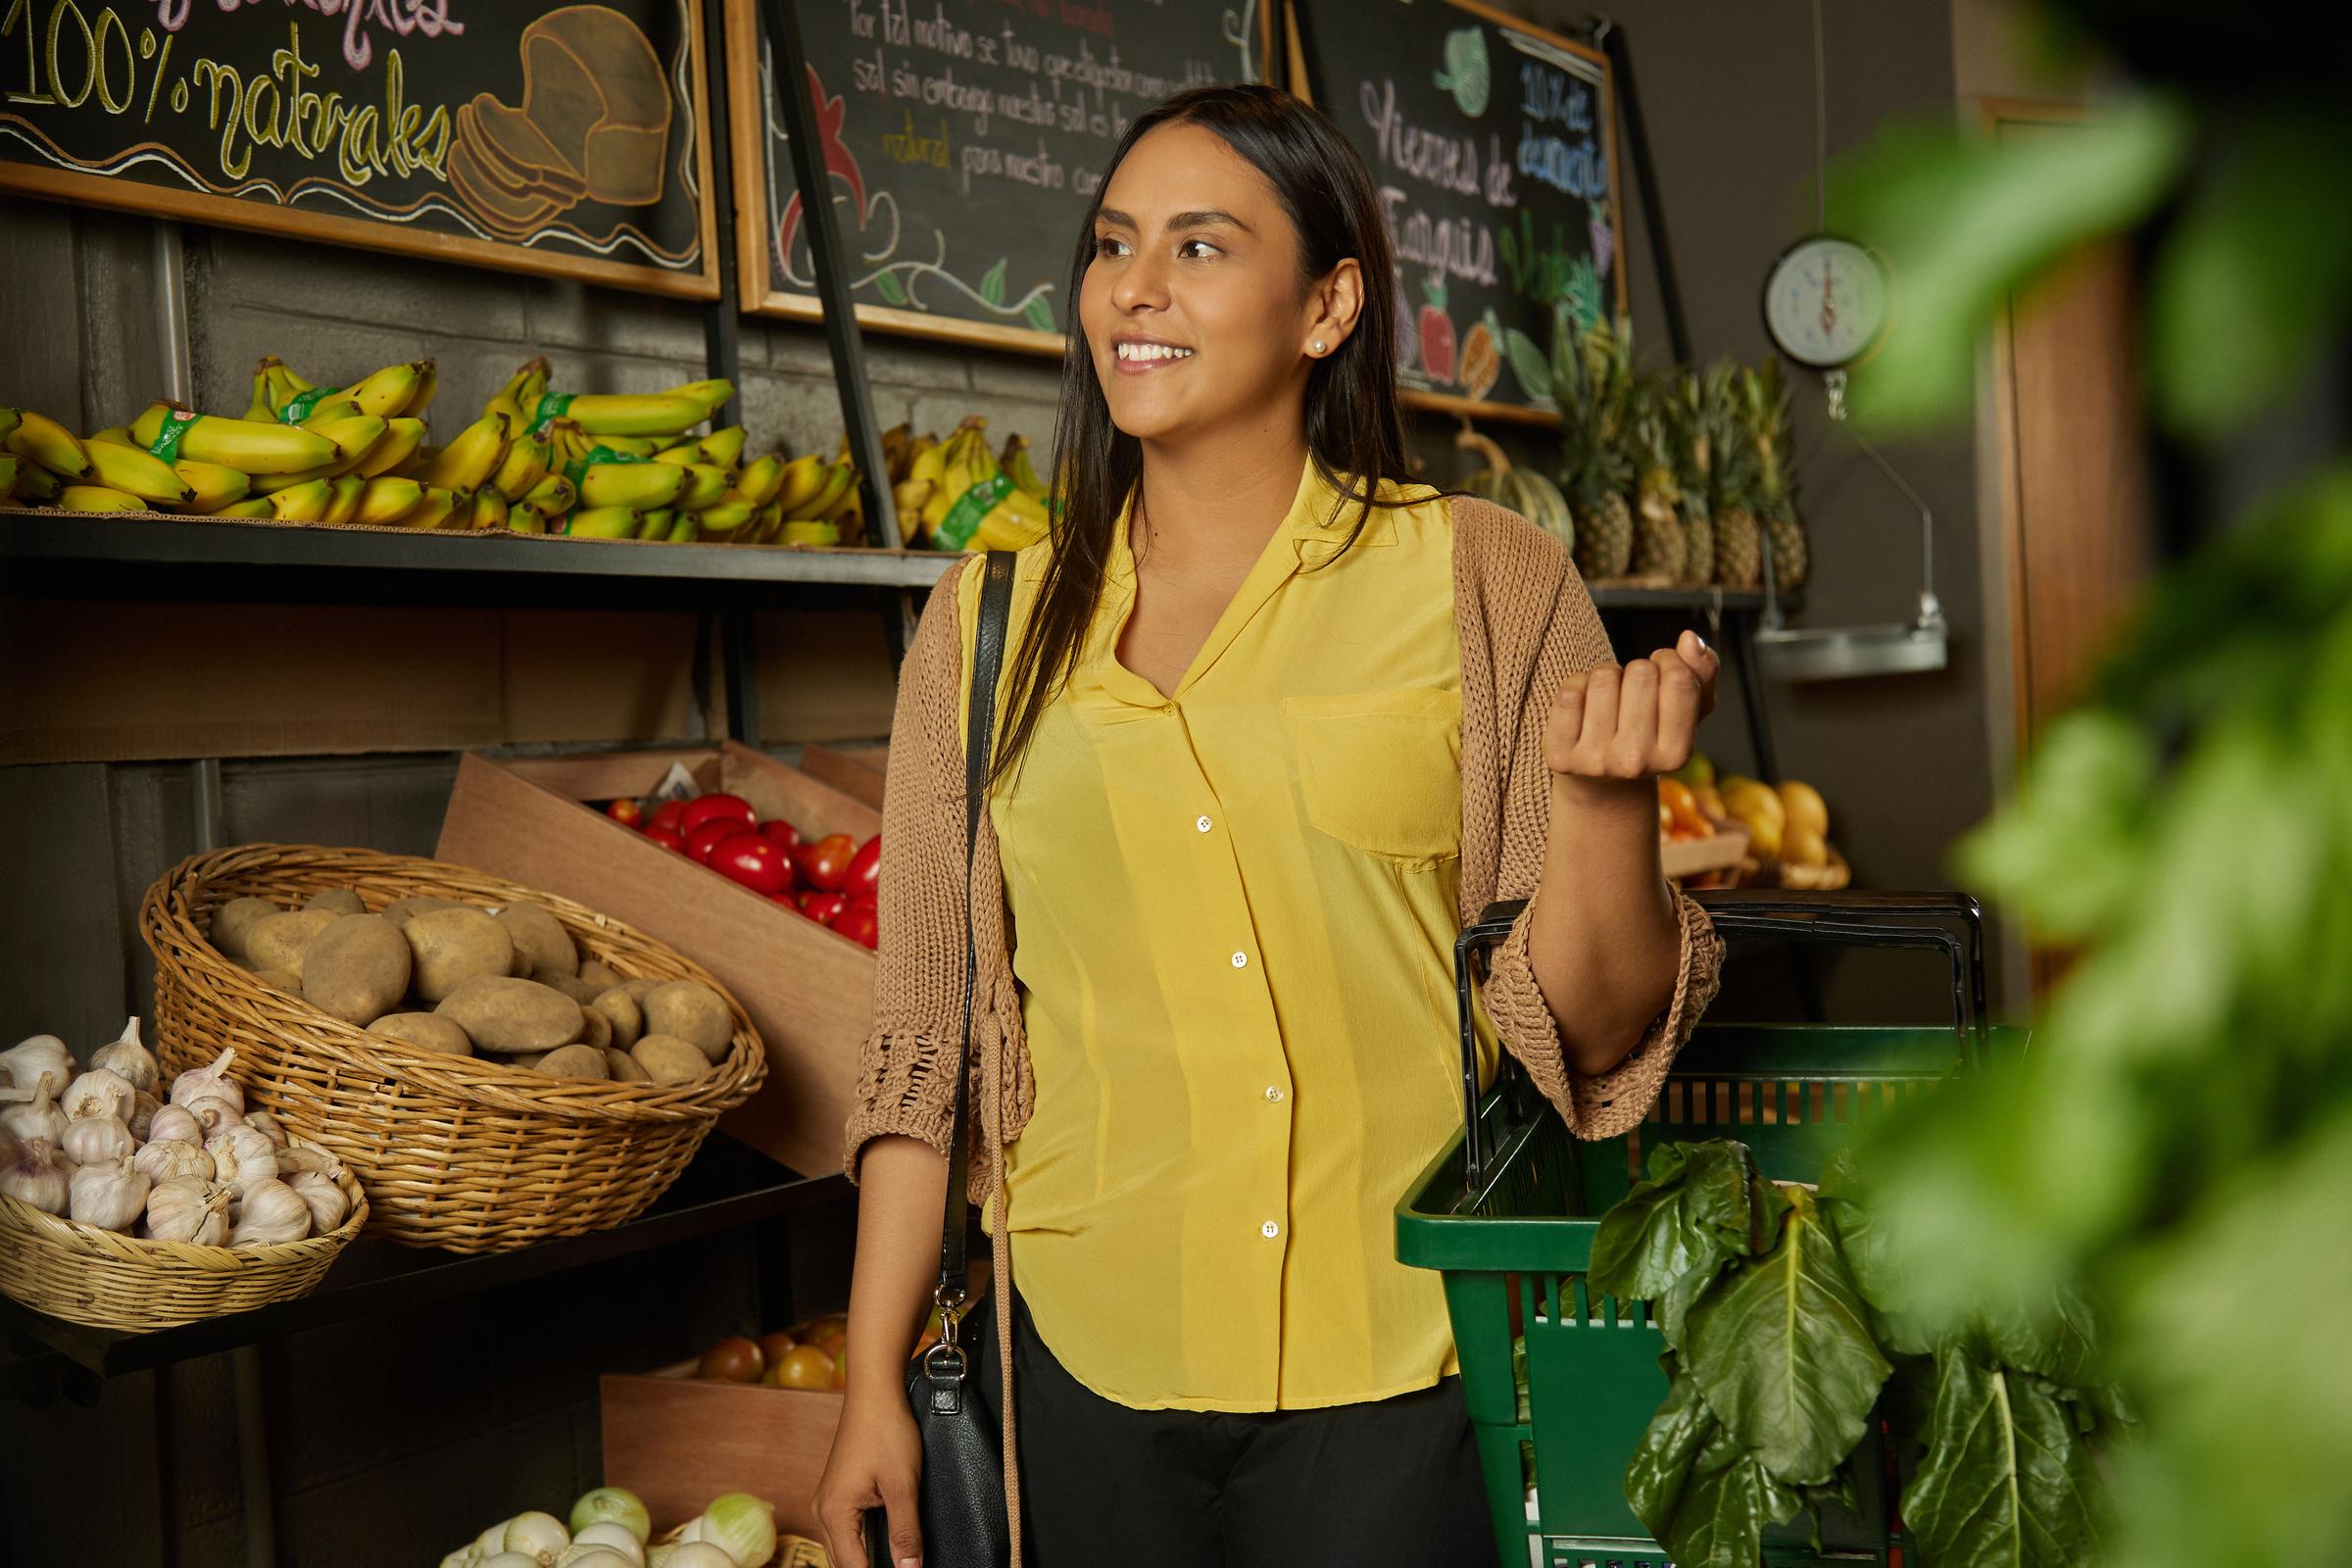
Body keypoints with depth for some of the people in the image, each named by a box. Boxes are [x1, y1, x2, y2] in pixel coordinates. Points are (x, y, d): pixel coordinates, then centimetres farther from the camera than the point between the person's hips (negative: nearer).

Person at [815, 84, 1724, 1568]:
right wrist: (876, 1382, 5)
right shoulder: (987, 626, 4)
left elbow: (1589, 1029, -4)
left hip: (1403, 1384, -2)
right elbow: (931, 1031, 7)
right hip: (1087, 1378, 2)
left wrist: (1603, 796, -22)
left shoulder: (1485, 582, -3)